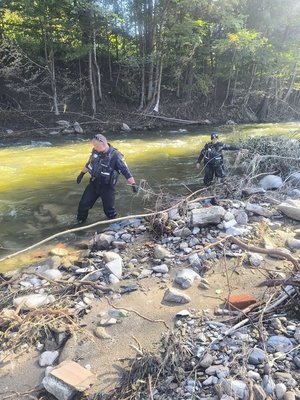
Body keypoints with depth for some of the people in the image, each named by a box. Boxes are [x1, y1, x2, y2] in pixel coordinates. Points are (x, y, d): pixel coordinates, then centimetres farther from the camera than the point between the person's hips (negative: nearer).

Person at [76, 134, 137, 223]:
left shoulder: (115, 155, -21)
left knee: (108, 209, 4)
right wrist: (81, 174, 22)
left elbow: (126, 171, -20)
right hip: (94, 183, 5)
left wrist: (133, 184, -22)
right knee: (83, 204, 9)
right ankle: (80, 221, 32)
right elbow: (89, 163, 15)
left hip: (107, 186, -5)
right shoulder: (95, 151, -5)